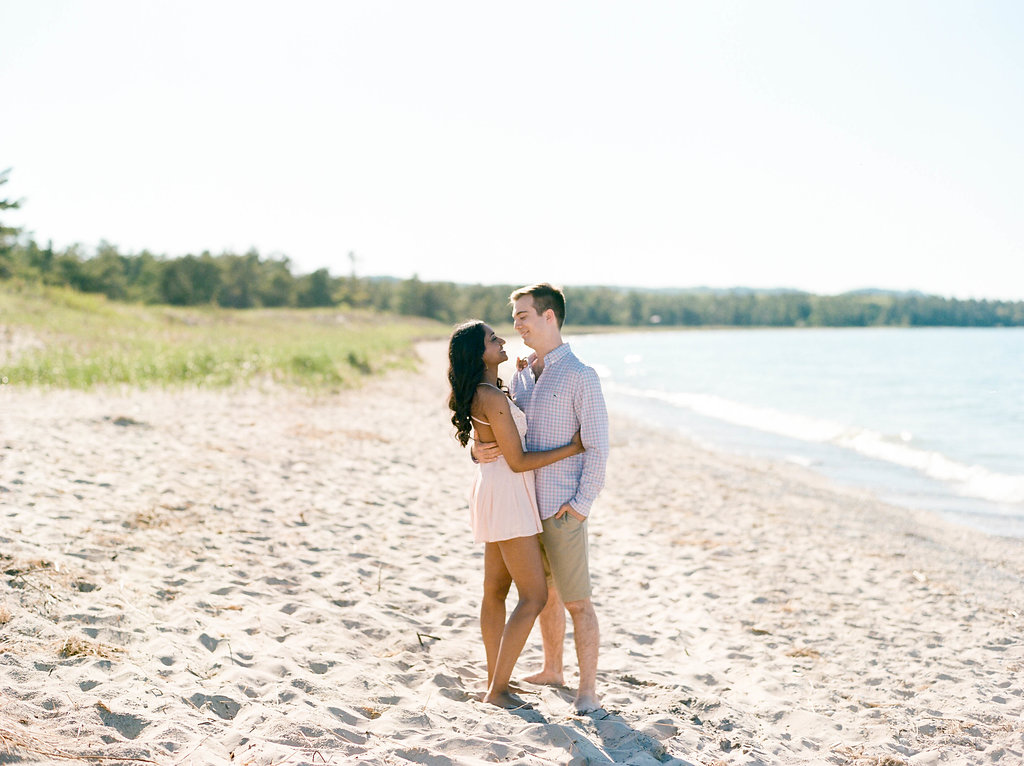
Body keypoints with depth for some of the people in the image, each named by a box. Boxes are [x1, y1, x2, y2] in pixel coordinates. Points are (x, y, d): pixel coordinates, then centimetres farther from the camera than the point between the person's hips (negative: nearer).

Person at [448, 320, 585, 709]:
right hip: (507, 493, -11)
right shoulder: (492, 398, -21)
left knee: (496, 591, 15)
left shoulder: (485, 392, 9)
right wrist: (571, 448, -14)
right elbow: (518, 461, -20)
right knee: (534, 596, -7)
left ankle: (494, 682, 23)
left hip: (495, 490, 11)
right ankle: (497, 690, -5)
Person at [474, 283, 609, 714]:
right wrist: (479, 451, -8)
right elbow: (501, 431, 15)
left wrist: (582, 506, -16)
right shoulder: (520, 376, 11)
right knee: (543, 594, 18)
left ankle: (588, 690, 5)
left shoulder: (580, 377, -10)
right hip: (525, 506, 7)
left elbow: (598, 447, -12)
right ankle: (552, 671, 32)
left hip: (562, 509, -7)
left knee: (576, 601, -2)